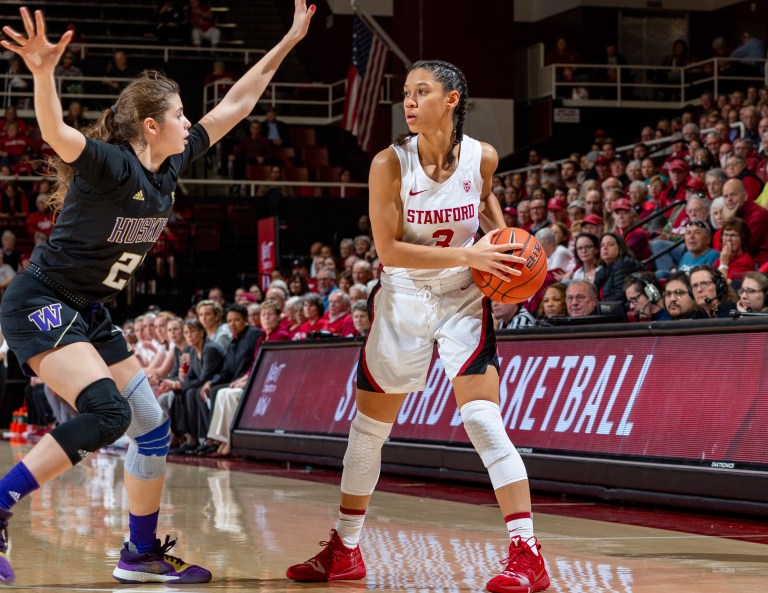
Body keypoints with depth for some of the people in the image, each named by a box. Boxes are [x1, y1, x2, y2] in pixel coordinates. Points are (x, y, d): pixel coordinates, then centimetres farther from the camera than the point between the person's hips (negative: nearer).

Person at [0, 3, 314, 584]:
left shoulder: (169, 166, 3)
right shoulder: (111, 165, -20)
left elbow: (235, 105, 12)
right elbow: (57, 134, -41)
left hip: (89, 314, 9)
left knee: (153, 428, 8)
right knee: (106, 414, -27)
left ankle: (142, 553, 23)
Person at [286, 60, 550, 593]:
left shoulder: (482, 157, -10)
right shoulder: (390, 163, -16)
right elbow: (389, 249, -20)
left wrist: (504, 237, -5)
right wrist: (469, 255, -25)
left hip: (462, 301, -1)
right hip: (401, 302, 2)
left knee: (483, 420, -17)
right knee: (368, 428, 12)